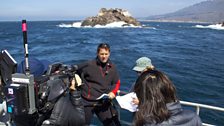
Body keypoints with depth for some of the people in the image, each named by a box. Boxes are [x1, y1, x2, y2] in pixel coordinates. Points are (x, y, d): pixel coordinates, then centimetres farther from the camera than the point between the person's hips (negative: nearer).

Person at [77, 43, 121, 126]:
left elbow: (117, 83, 11)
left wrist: (113, 92, -4)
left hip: (104, 103, 3)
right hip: (87, 102, -3)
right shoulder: (89, 65, -14)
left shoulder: (112, 67, 0)